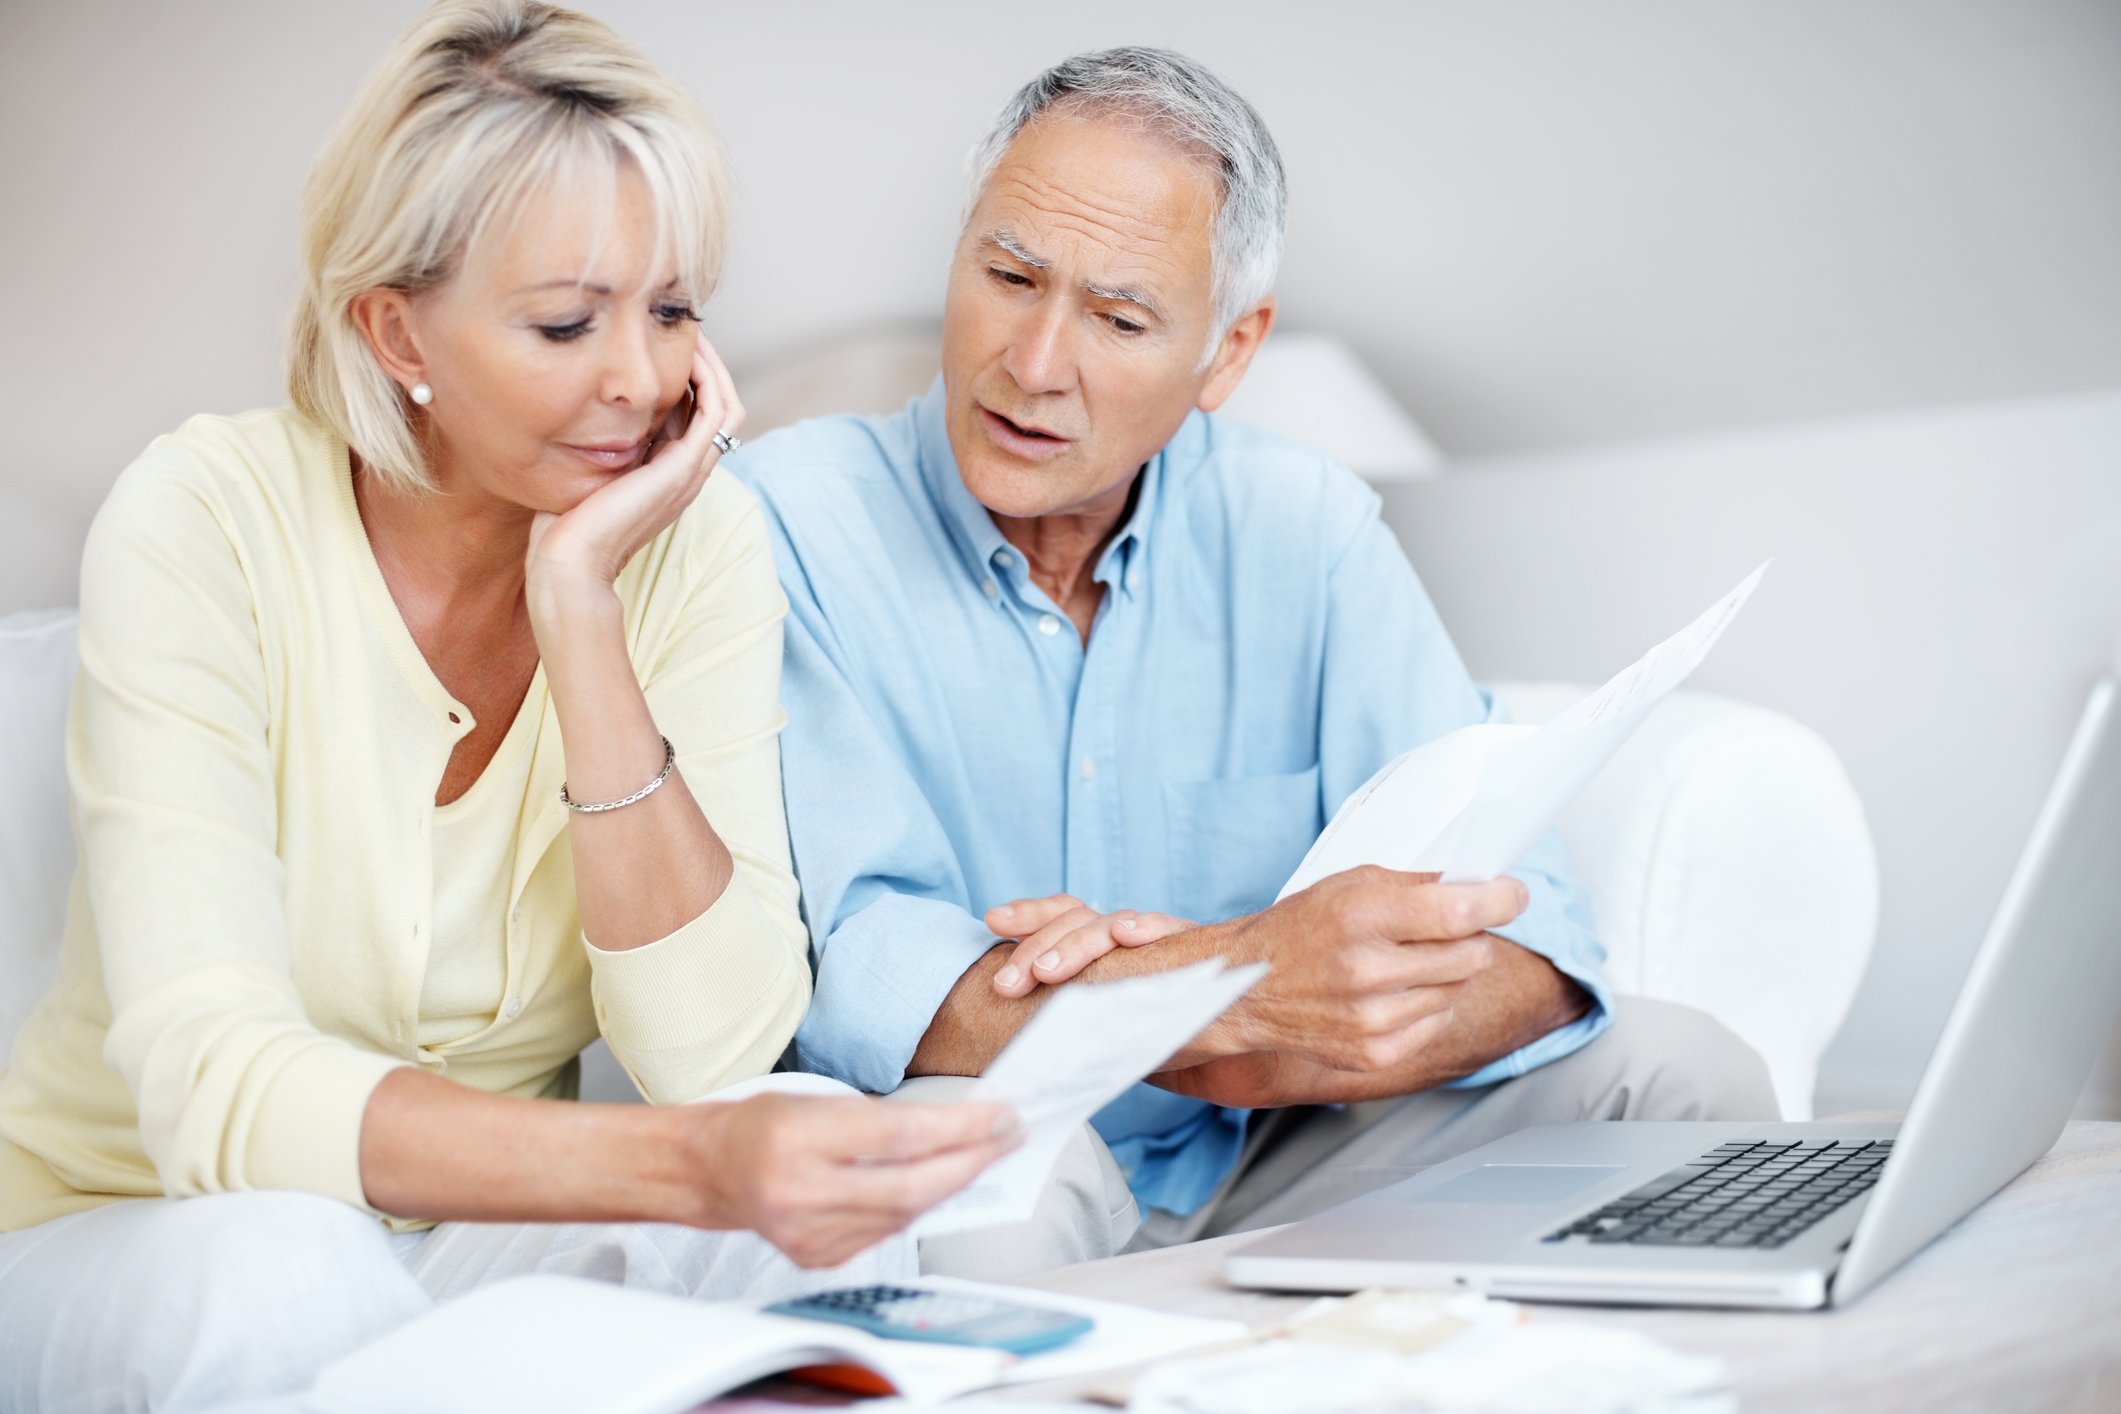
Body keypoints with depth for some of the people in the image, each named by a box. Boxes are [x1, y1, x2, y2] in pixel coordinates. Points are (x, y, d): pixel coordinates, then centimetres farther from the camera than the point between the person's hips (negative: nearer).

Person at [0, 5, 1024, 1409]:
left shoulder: (702, 542, -9)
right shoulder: (207, 523, -18)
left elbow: (714, 1053, -19)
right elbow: (216, 1087, -29)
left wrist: (580, 608, -26)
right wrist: (693, 1166, -44)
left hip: (483, 1240, 3)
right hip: (127, 1233, -2)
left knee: (822, 1192, -26)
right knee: (285, 1268, -36)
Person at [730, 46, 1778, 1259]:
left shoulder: (1304, 531, 0)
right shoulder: (791, 521, -12)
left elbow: (1530, 941, -8)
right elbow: (840, 967, -25)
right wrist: (1238, 979, -40)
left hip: (1250, 1168, 5)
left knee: (1682, 1069, -9)